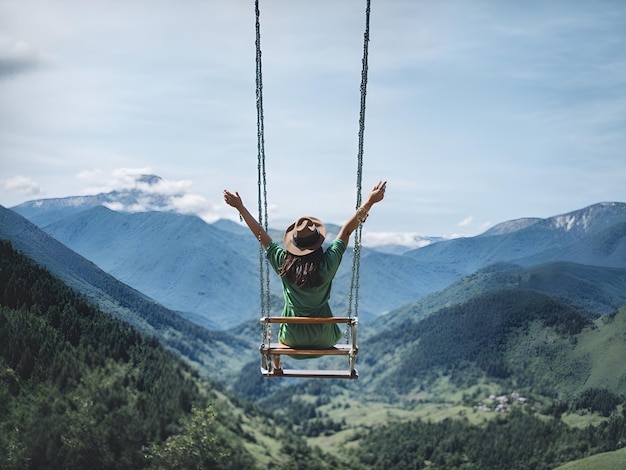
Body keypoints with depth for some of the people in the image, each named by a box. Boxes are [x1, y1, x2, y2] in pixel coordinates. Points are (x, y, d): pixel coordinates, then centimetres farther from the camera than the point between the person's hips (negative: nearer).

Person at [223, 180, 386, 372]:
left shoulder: (283, 263, -19)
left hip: (293, 336, 1)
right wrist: (370, 201, -12)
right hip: (324, 338, -1)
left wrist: (239, 207, -3)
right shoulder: (328, 262, -22)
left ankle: (276, 367, 50)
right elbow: (347, 229, -16)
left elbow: (260, 233, -11)